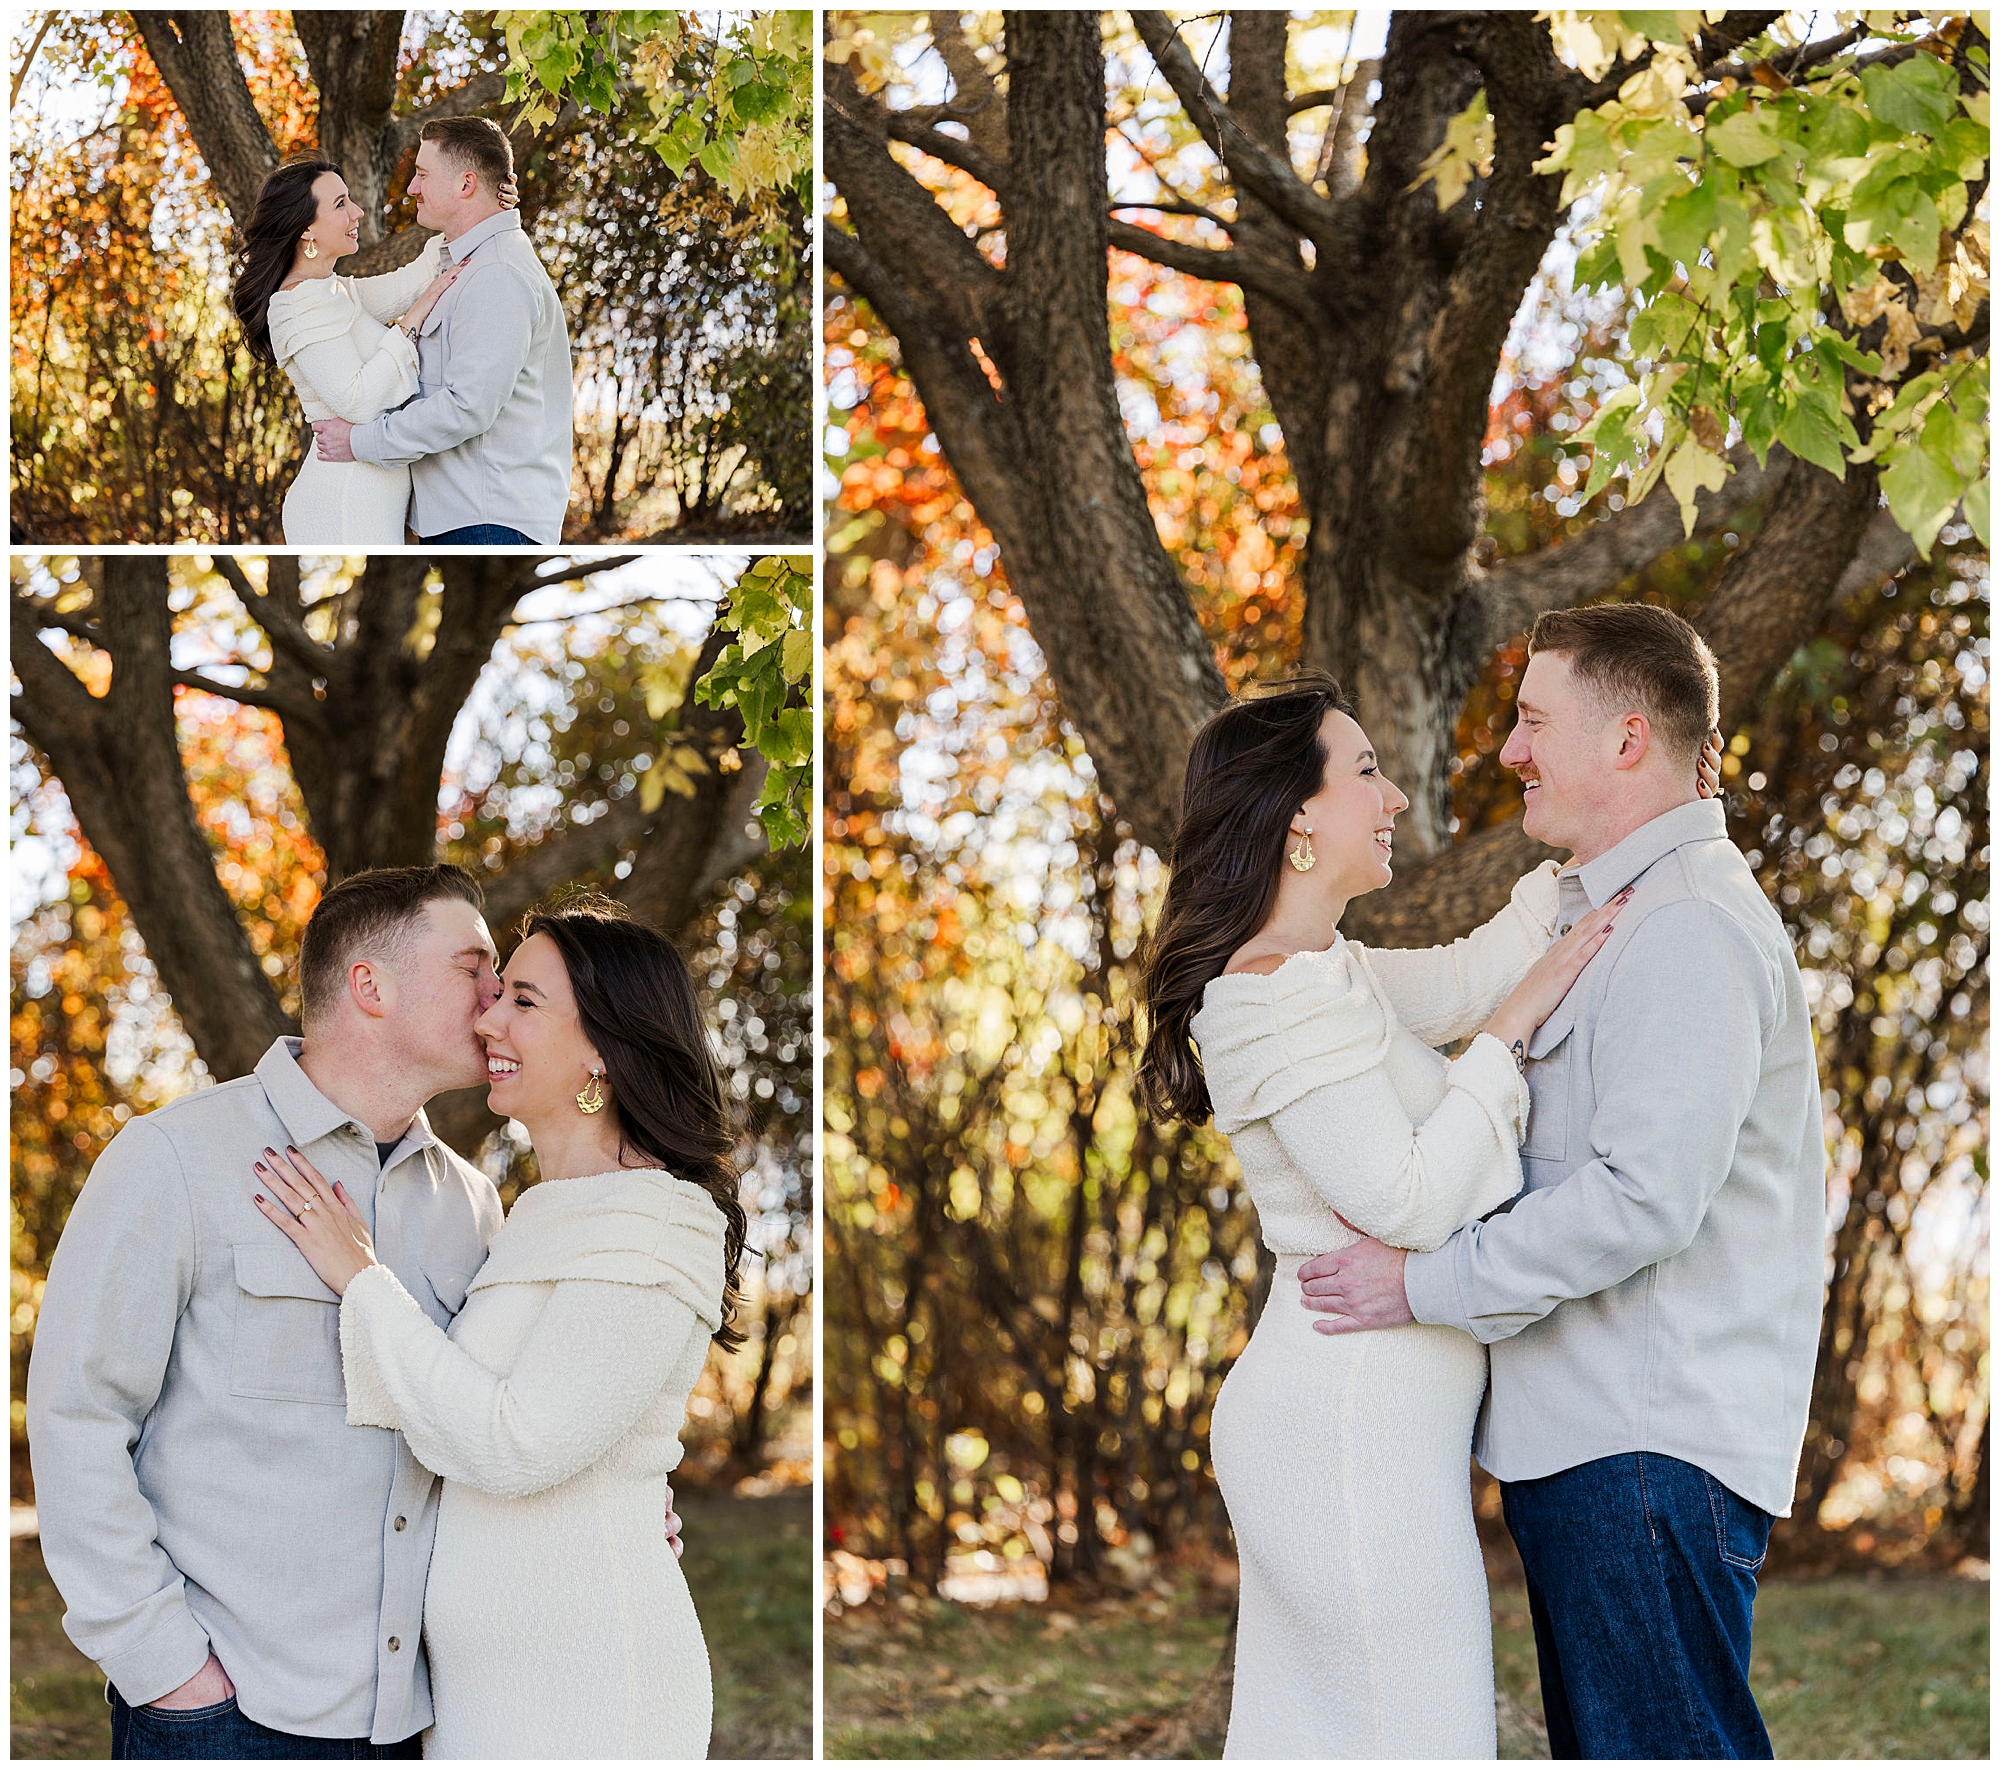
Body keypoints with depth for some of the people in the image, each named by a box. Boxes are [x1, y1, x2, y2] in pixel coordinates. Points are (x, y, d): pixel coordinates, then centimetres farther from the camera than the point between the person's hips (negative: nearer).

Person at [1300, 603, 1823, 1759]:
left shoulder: (1693, 927, -14)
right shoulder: (1606, 913, 22)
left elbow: (1644, 1195, -23)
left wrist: (1427, 1283, -16)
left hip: (1653, 1446, -11)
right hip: (1585, 1435, 11)